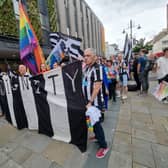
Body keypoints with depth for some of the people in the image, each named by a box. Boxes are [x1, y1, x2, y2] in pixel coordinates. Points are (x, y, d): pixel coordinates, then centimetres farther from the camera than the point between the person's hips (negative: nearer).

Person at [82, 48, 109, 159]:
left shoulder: (97, 68, -17)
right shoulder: (86, 68, 8)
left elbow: (97, 88, -22)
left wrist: (90, 103, -21)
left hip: (95, 102, -8)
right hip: (87, 100, 8)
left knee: (96, 123, 4)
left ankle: (104, 146, 25)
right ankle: (97, 137, 45)